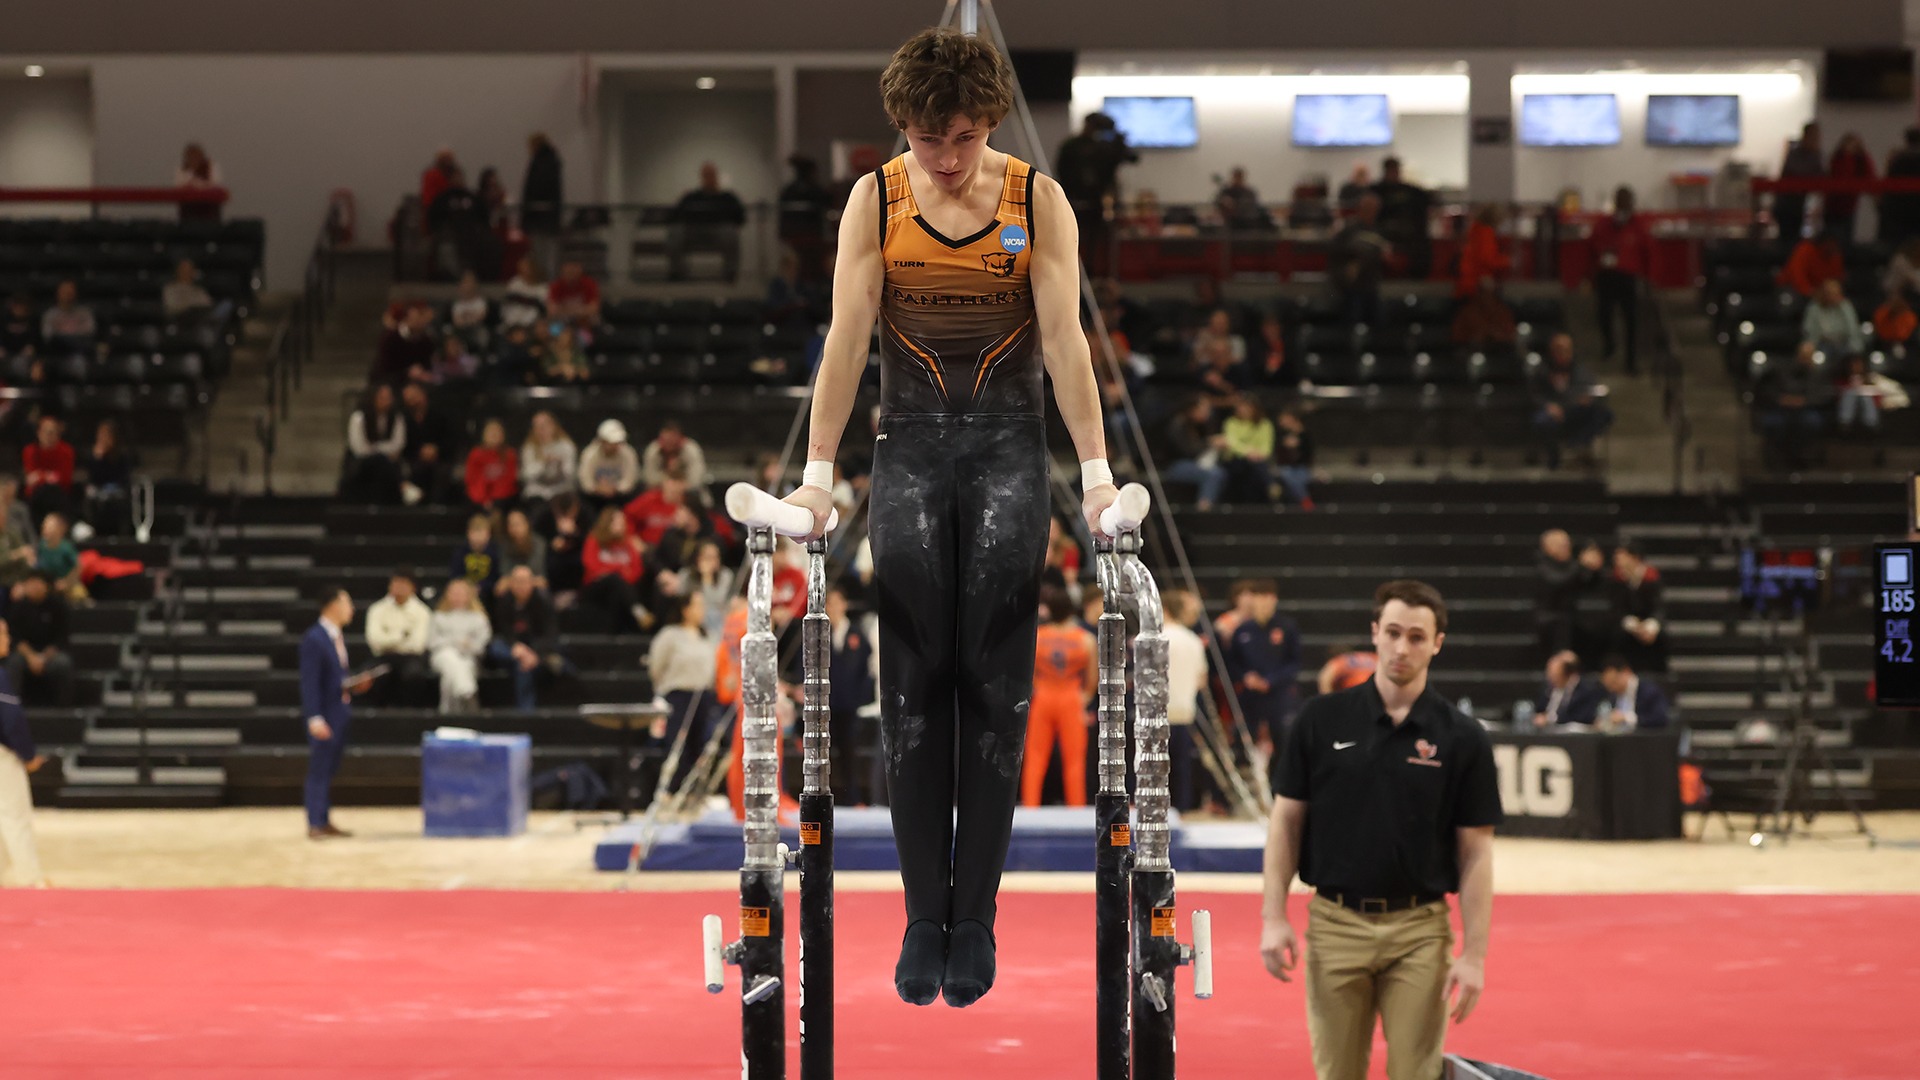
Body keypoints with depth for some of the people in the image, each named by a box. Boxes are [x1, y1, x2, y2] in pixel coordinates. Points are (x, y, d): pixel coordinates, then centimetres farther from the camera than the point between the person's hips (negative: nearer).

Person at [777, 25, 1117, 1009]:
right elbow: (846, 338, -6)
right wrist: (818, 472, -11)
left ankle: (974, 919, -1)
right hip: (911, 445, 1)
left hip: (1008, 445, -1)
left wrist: (1094, 469, -13)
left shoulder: (1038, 200, -4)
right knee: (915, 689, -4)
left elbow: (1065, 339, -8)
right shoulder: (876, 199, -3)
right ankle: (923, 917, -1)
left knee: (995, 691, -5)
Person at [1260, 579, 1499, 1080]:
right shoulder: (1322, 720, 1)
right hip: (1335, 926, 1)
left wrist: (1474, 954, -8)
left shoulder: (1462, 739, -2)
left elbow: (1476, 852, -2)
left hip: (1419, 932, -1)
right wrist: (1273, 917, -4)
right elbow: (1286, 819, 4)